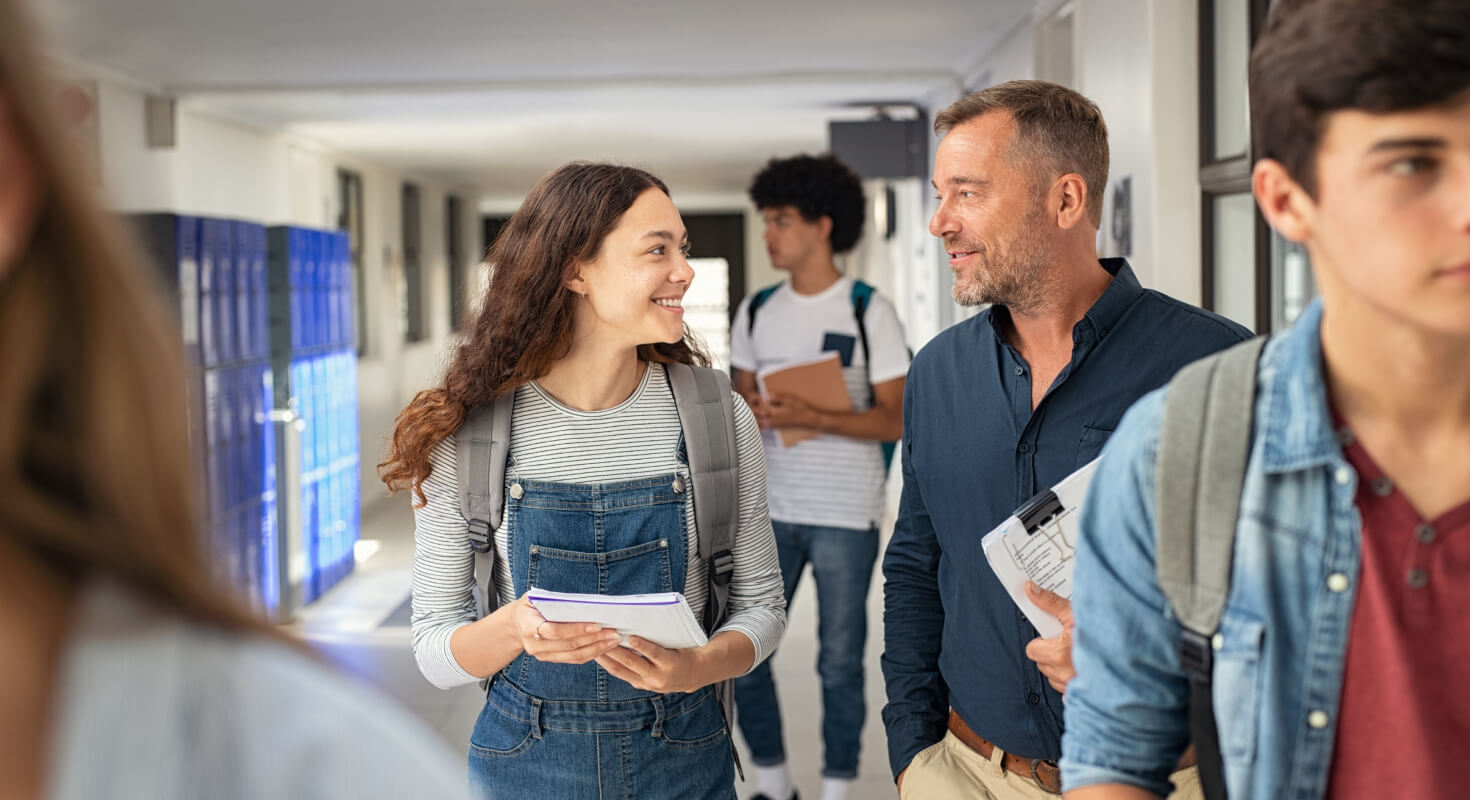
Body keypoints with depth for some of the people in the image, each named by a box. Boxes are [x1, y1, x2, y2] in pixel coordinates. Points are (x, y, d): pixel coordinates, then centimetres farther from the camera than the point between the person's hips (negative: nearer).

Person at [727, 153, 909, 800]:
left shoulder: (869, 312, -5)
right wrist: (749, 413, -10)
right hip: (769, 510, 5)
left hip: (845, 515, -5)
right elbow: (741, 400, 14)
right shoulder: (756, 312, 9)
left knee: (840, 662, 4)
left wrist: (810, 418, -22)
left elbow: (894, 420, -8)